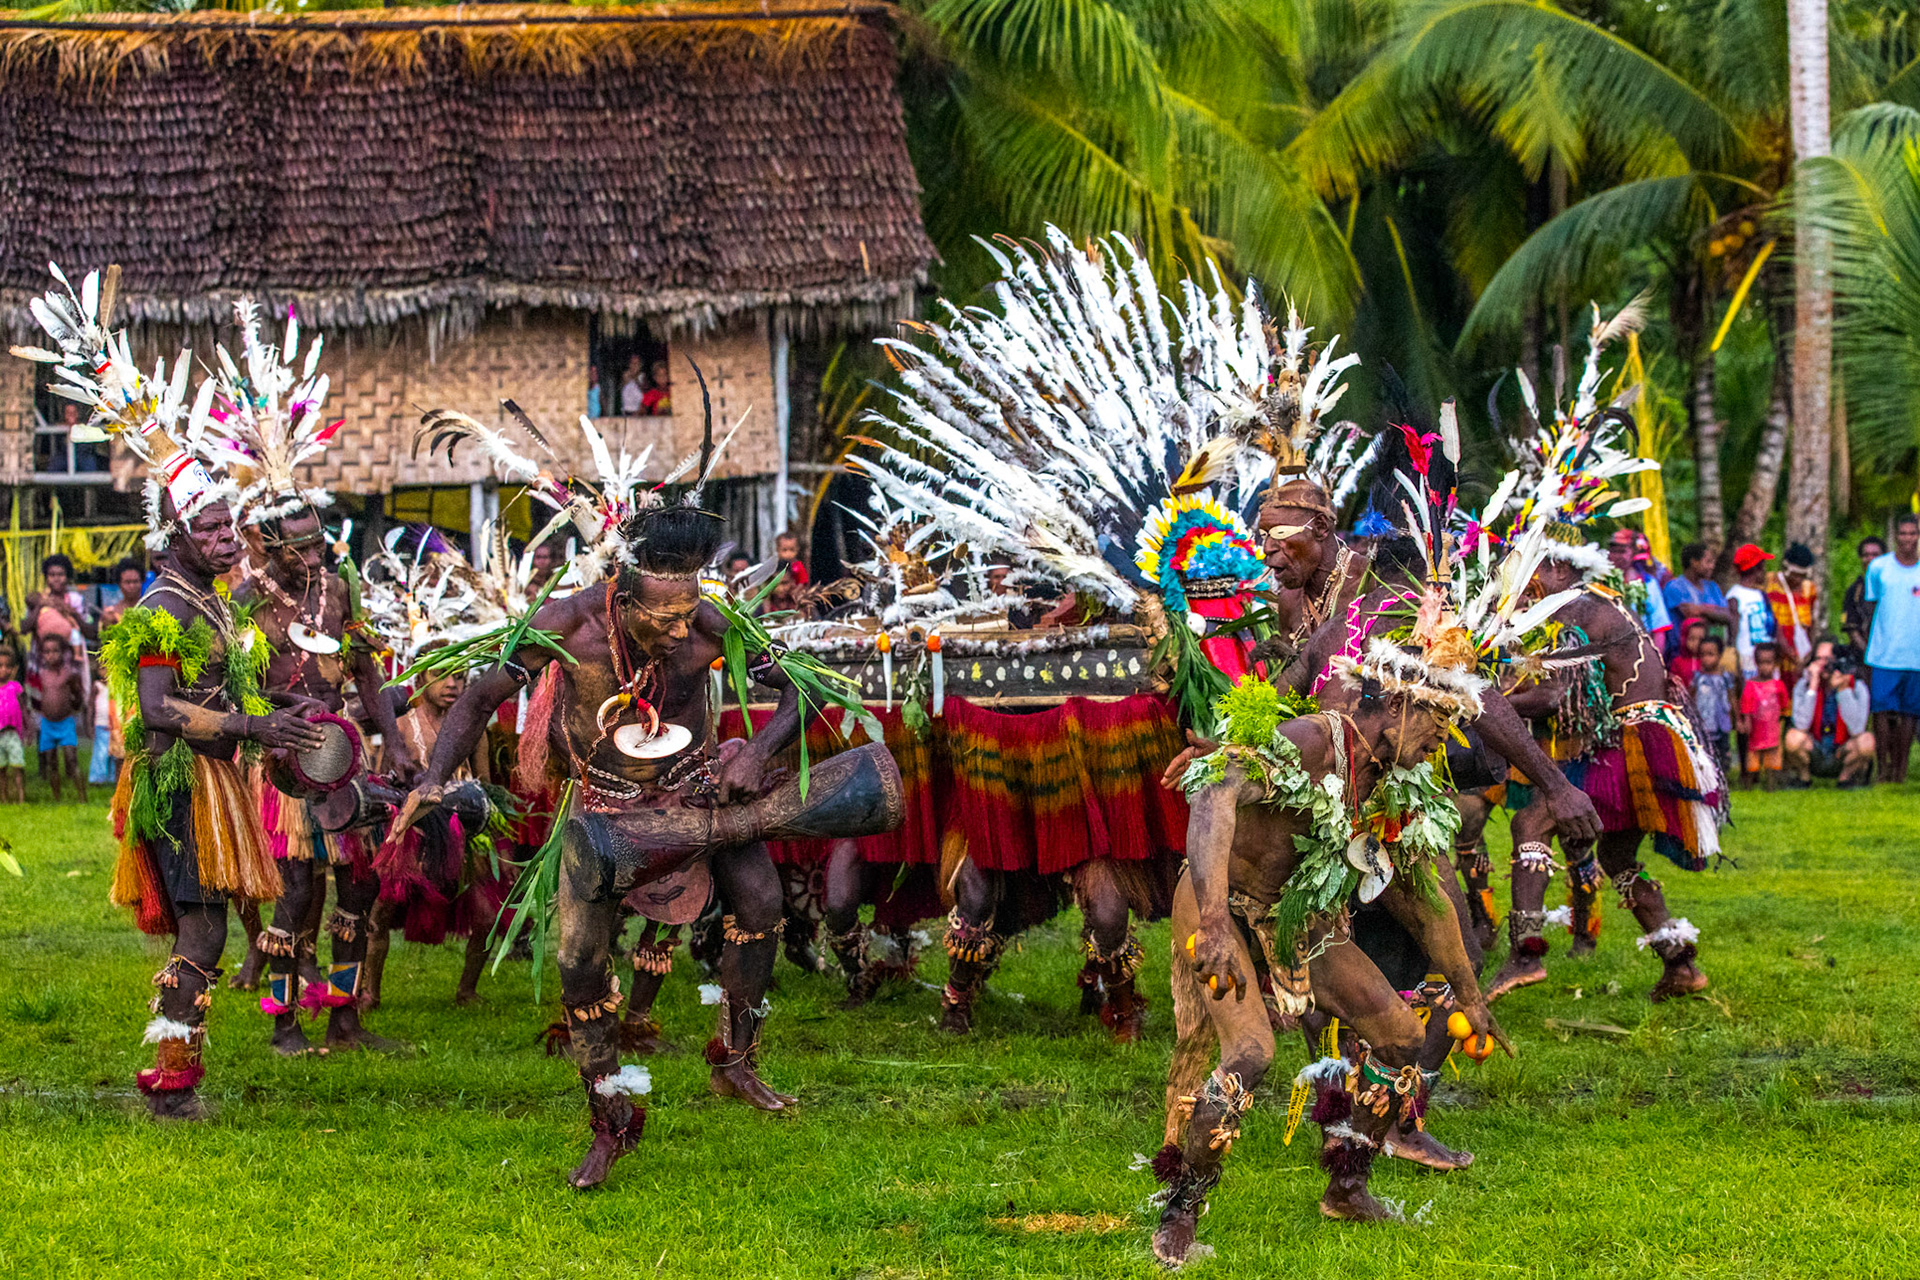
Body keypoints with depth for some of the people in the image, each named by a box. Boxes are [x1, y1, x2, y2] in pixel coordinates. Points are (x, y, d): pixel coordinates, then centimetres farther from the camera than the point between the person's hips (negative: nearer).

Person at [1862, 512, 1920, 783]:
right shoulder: (1879, 568, 4)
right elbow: (1870, 609, 9)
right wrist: (1867, 646, 5)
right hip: (1883, 655, -1)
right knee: (1883, 711, -6)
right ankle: (1884, 768, 1)